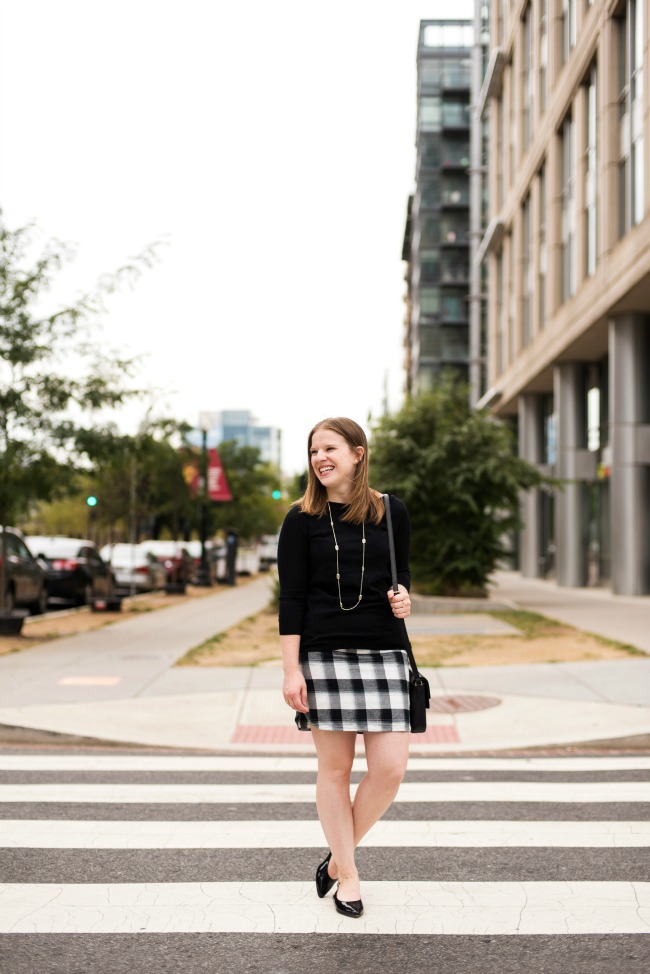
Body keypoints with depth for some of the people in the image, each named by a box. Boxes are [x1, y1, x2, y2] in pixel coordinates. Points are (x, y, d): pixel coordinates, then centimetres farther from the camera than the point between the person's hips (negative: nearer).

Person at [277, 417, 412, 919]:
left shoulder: (391, 512, 6)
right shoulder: (302, 519, 1)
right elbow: (292, 597, -1)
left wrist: (403, 600, -6)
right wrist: (291, 669, -7)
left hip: (385, 651, 2)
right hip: (324, 653, -2)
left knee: (390, 767, -4)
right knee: (335, 766, 4)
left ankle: (340, 854, 20)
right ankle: (347, 875, 20)